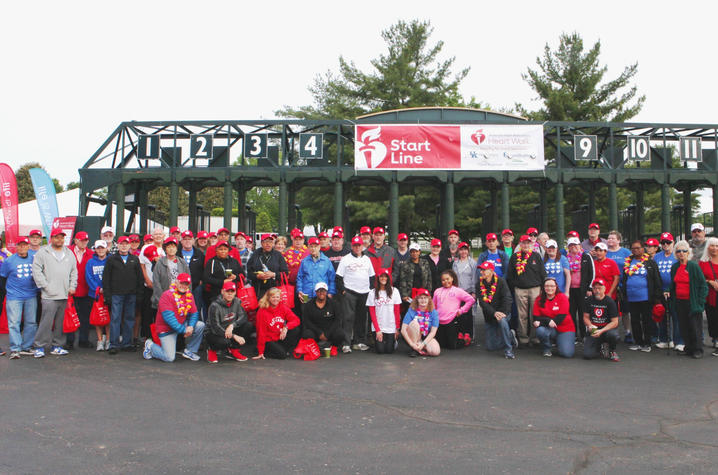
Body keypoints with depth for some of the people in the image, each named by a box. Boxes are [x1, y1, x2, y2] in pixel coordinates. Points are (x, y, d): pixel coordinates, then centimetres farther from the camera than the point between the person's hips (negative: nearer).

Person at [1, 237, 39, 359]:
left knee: (31, 322, 6)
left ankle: (26, 347, 15)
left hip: (31, 296, 3)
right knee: (14, 323, -8)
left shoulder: (34, 257, 4)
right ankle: (15, 349, -5)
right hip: (14, 297, -3)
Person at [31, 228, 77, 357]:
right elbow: (36, 271, -3)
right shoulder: (43, 252, 1)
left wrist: (72, 286, 8)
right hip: (49, 296, -5)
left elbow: (74, 272, 19)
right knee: (46, 321, -8)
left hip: (65, 295, 5)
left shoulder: (69, 253, 16)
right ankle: (39, 346, 2)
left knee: (61, 323, 8)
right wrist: (45, 286, -9)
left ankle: (57, 346, 17)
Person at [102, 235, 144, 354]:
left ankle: (127, 343, 14)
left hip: (131, 295, 2)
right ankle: (114, 344, 1)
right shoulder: (111, 259, 5)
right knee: (115, 319, -4)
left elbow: (140, 277, 12)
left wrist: (140, 292, 4)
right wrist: (107, 294, -4)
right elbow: (106, 278, 3)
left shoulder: (135, 259, 11)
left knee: (129, 319, 6)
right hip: (116, 294, -2)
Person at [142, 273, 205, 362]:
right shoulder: (167, 295, -18)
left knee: (200, 325, -14)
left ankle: (189, 351, 2)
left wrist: (191, 326, -19)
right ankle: (150, 345, 17)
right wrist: (183, 330, -26)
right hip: (166, 329, -6)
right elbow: (168, 317, -24)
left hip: (182, 324, 6)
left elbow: (194, 313, 3)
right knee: (169, 358, -12)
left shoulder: (189, 295, 2)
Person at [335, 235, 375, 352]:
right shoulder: (345, 259, 2)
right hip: (349, 292, -4)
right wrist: (342, 290, -8)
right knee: (349, 317, -8)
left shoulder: (367, 259, 15)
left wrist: (372, 289, 9)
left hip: (364, 292, 4)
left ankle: (359, 342, 16)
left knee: (362, 318, 8)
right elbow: (339, 277, 0)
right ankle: (346, 344, -8)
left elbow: (371, 276, 19)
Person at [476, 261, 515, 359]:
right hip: (489, 317, 4)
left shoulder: (501, 281, -10)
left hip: (503, 313, -4)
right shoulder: (479, 284, -3)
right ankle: (510, 336, 30)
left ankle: (508, 350, -24)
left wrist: (502, 313, -30)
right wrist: (494, 313, -25)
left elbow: (507, 298, -17)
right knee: (491, 347, 4)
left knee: (502, 320, -41)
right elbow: (482, 302, -12)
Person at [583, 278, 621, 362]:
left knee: (613, 335, -39)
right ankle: (601, 348, 15)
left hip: (607, 328, -2)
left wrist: (601, 331, -23)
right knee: (587, 355, -19)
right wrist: (590, 325, -16)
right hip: (593, 330, 2)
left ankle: (612, 351, -4)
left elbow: (615, 322, -11)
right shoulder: (589, 300, 2)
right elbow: (585, 317, 7)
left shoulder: (610, 301, -7)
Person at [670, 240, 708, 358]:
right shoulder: (674, 267, 8)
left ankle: (698, 350, 11)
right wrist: (672, 300, 9)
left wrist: (700, 301, -11)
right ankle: (688, 348, 19)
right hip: (679, 302, 5)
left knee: (695, 327, 0)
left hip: (692, 302, -5)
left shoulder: (694, 266, -8)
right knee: (684, 327, 9)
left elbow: (703, 285, -6)